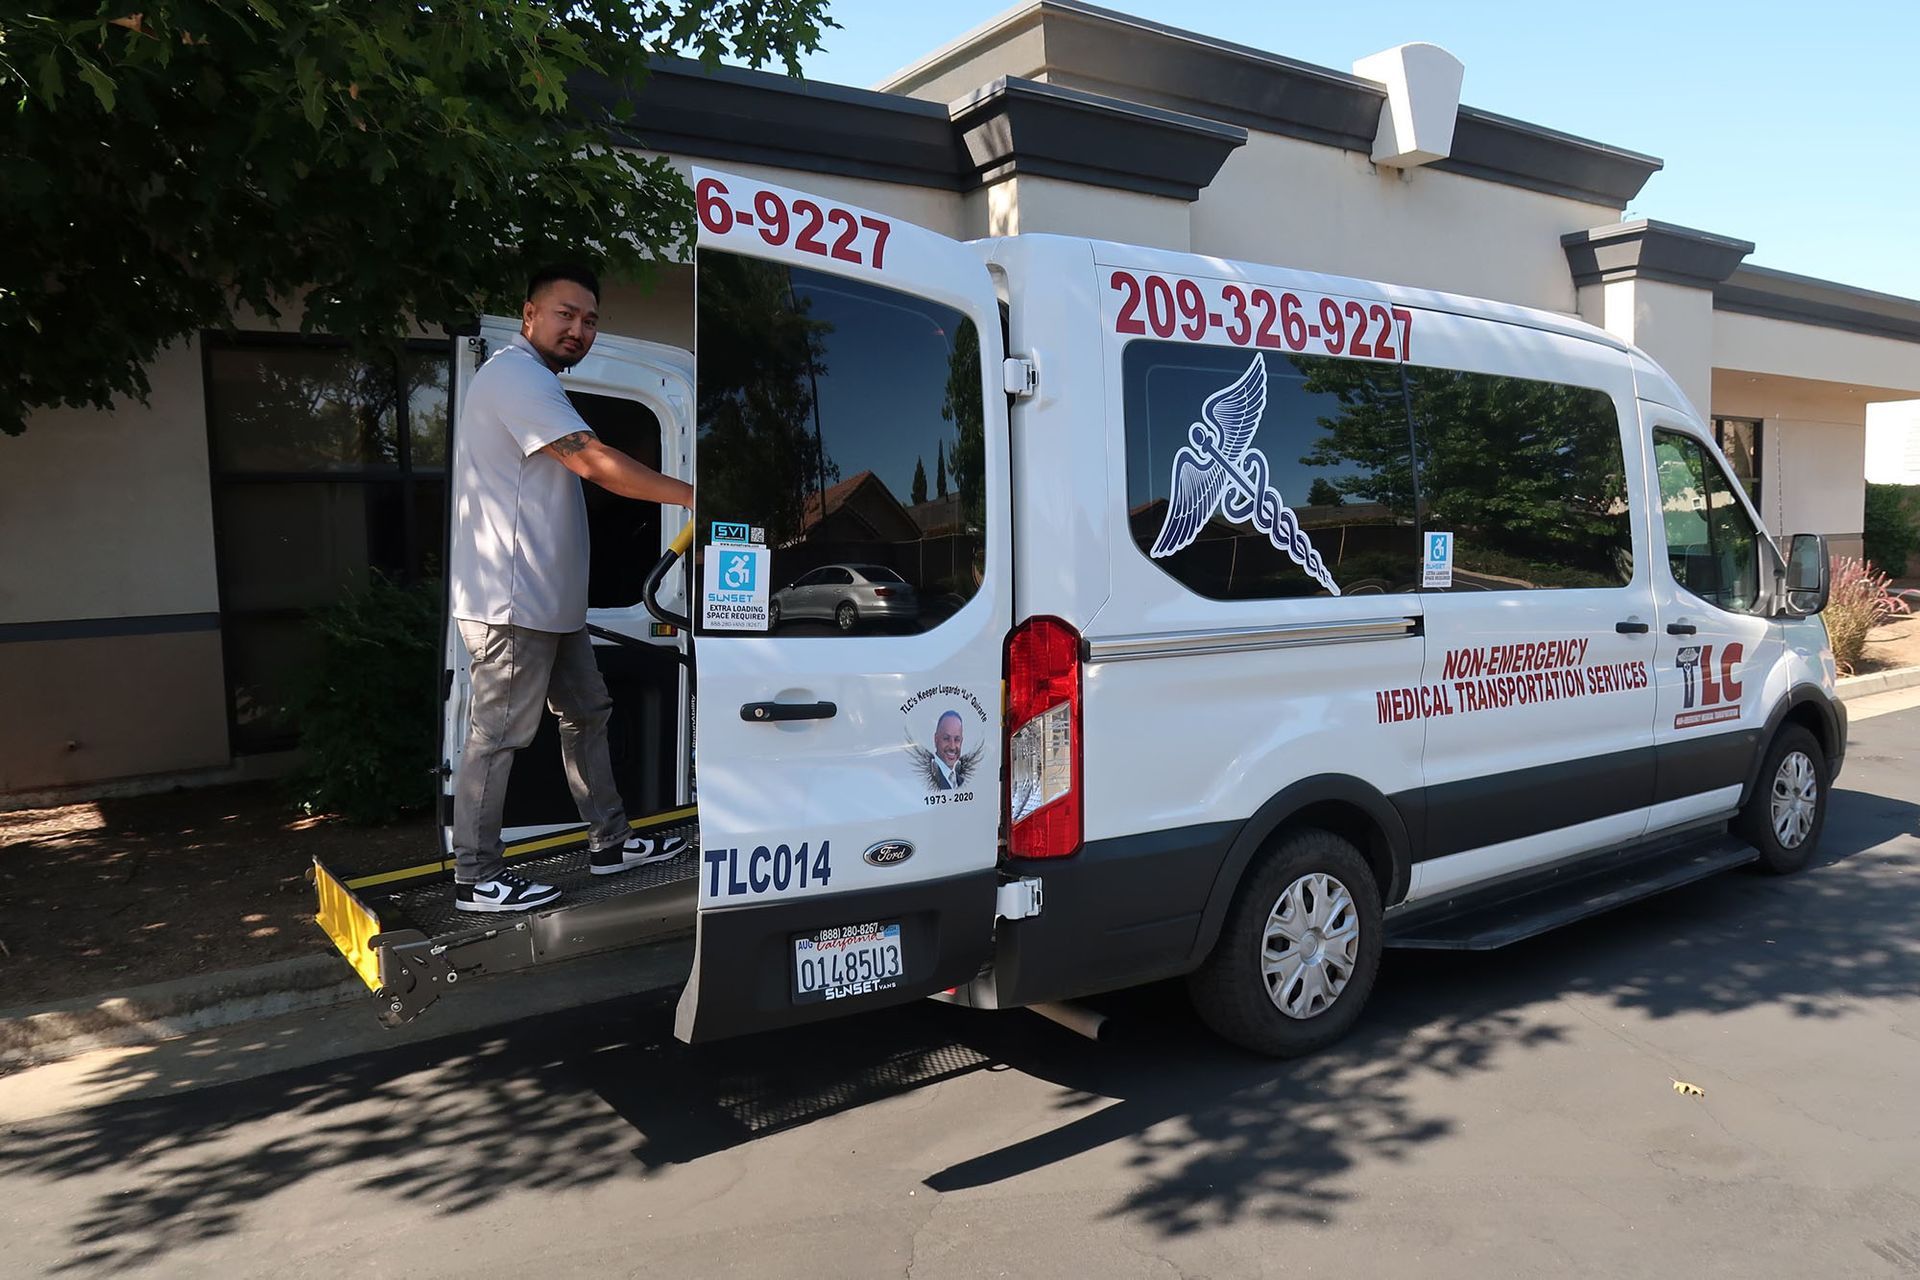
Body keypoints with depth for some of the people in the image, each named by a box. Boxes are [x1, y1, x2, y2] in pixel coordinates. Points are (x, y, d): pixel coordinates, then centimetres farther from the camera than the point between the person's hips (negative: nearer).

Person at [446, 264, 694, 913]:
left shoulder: (533, 381, 21)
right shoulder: (516, 374, -14)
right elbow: (593, 462, -23)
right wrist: (691, 495, -22)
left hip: (551, 598, 11)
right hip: (513, 599, -11)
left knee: (587, 713, 15)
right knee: (498, 734, -4)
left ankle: (610, 842, 24)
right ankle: (476, 878, 5)